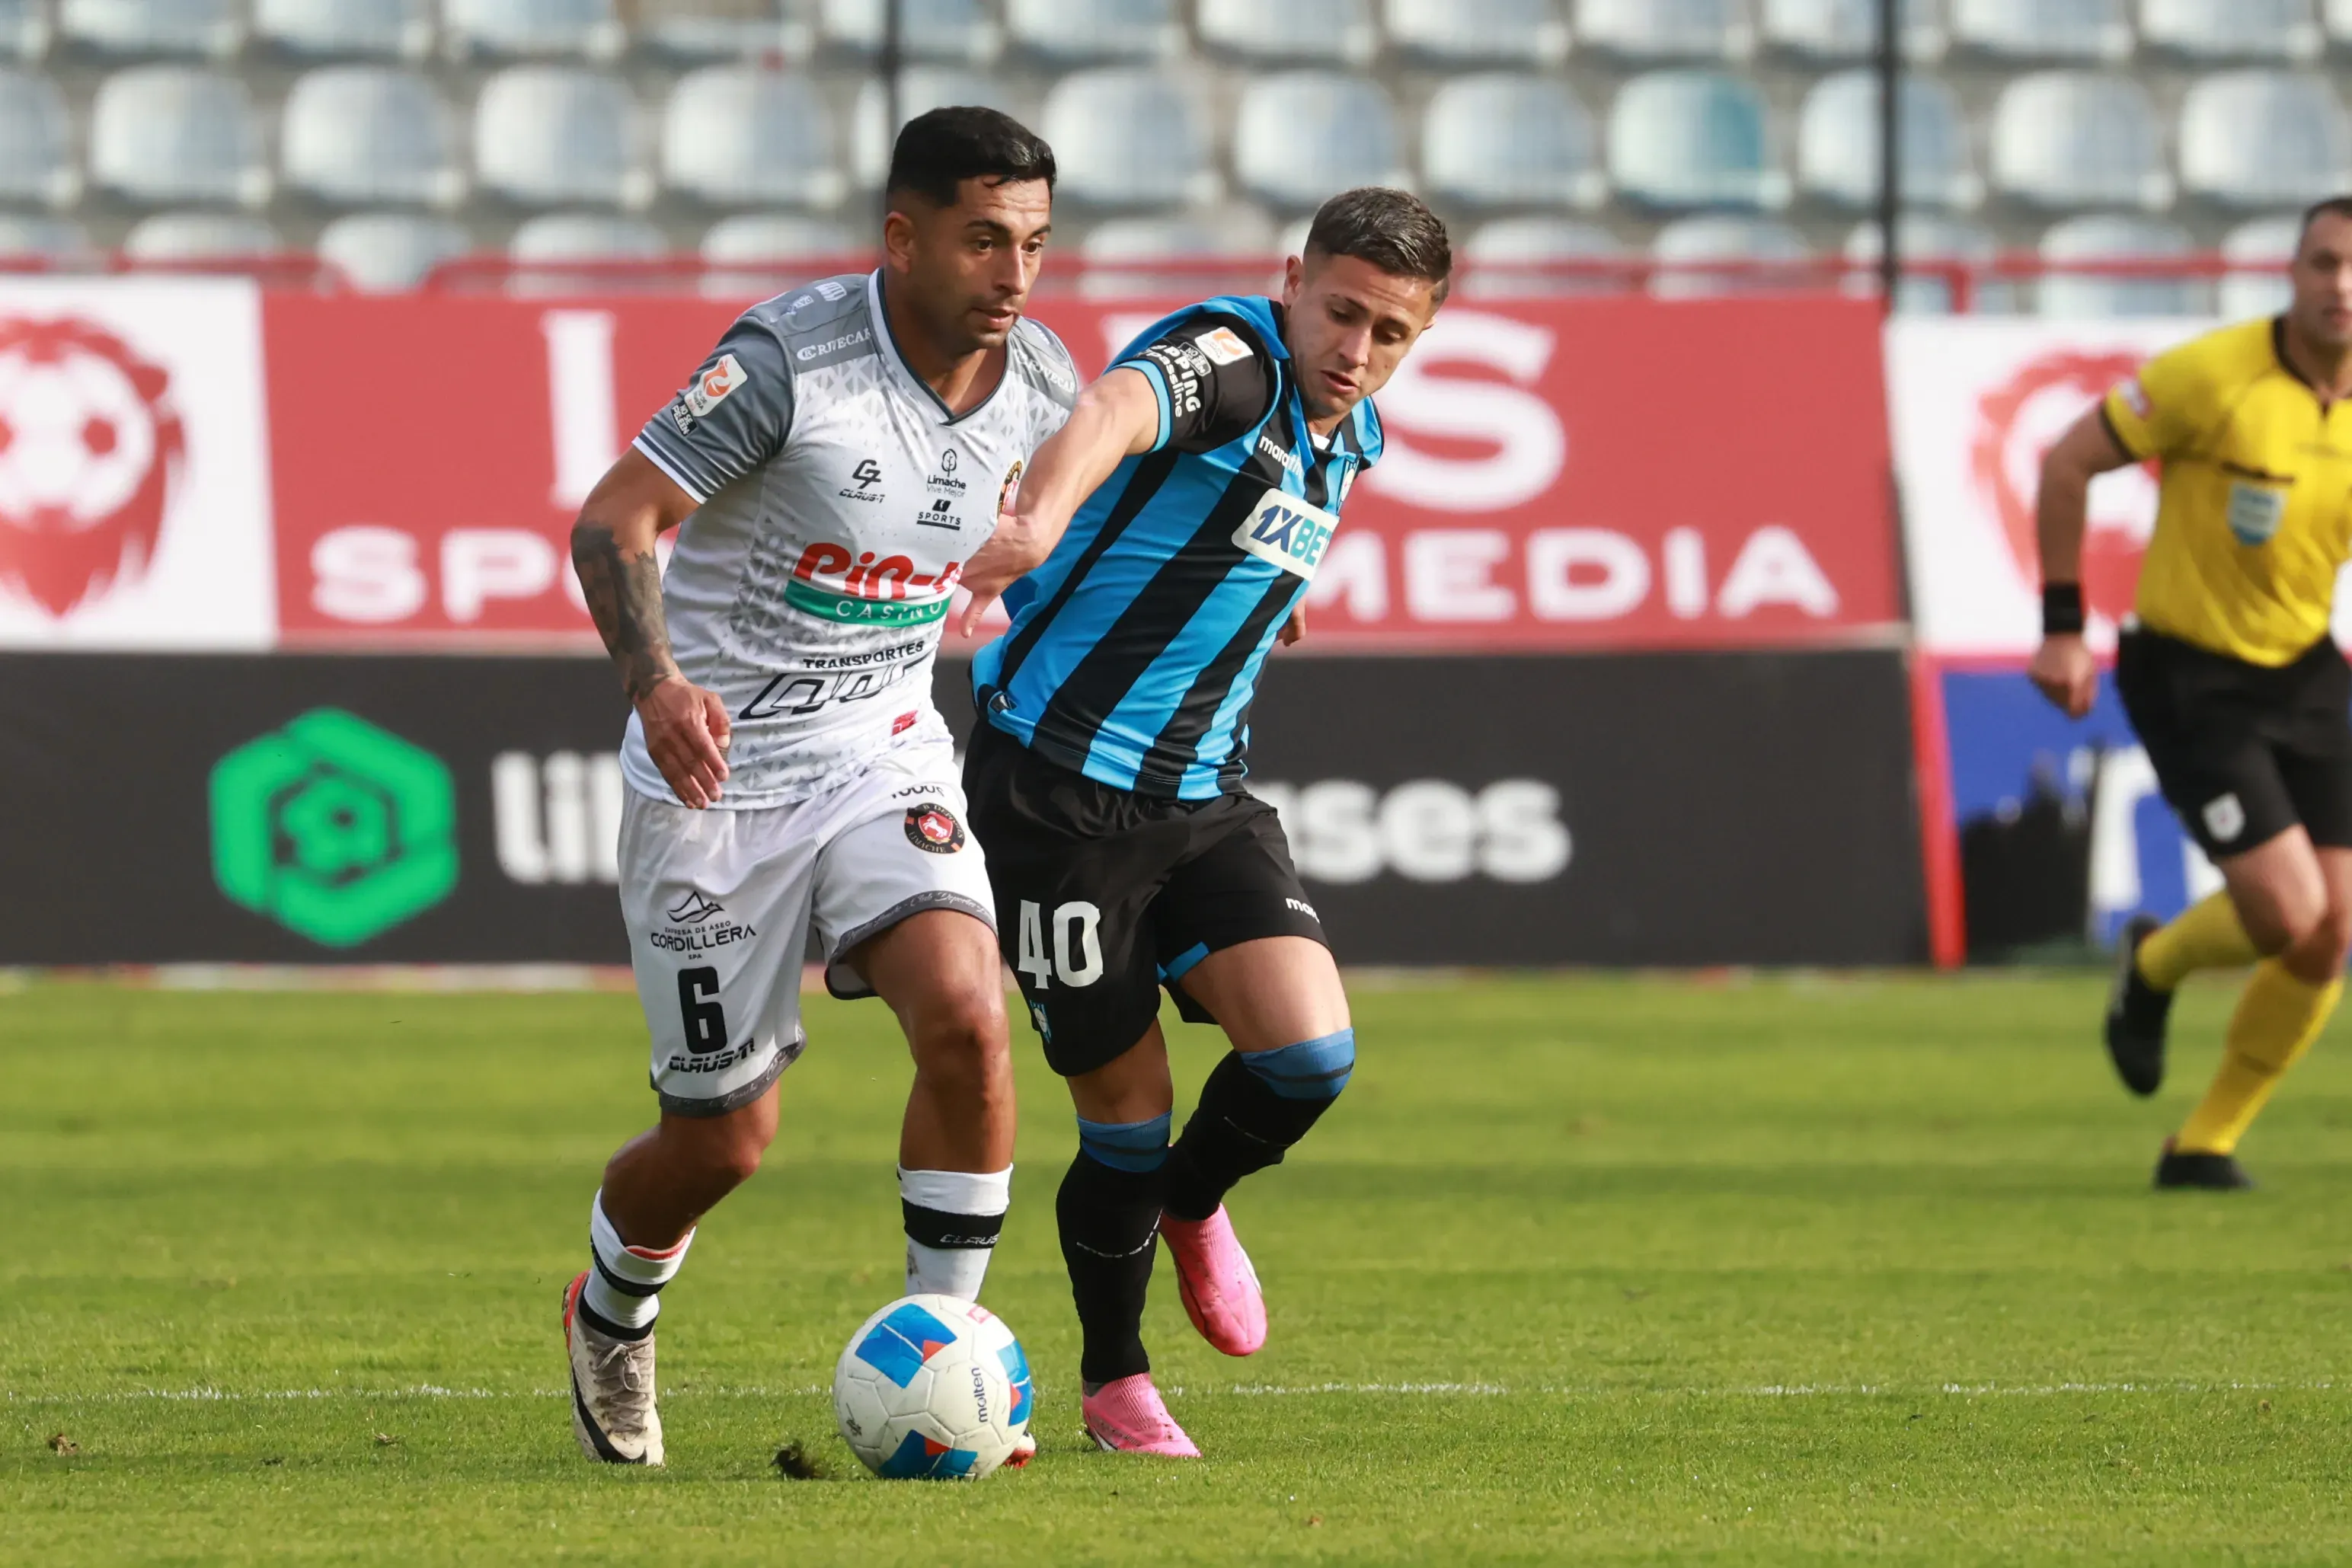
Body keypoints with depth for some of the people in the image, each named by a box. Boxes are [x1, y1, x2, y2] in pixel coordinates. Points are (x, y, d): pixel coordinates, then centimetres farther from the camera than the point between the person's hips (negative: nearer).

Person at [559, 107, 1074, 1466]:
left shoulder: (1042, 386, -3)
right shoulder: (792, 358, -20)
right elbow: (612, 521, -21)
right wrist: (657, 682, -37)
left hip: (885, 755, 4)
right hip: (716, 765, -4)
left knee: (967, 1019, -23)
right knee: (726, 1138, 2)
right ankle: (611, 1316, 36)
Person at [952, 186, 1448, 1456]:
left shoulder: (1344, 440, 8)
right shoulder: (1231, 361, -18)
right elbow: (1114, 411, -43)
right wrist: (1041, 518, -62)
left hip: (1202, 794, 7)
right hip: (1058, 787, -7)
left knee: (1310, 1051, -13)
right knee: (1128, 1112, 0)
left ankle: (1193, 1205, 20)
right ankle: (1115, 1385, 23)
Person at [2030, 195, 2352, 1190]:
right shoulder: (2216, 377, -18)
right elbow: (2067, 464, -9)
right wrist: (2061, 625, -10)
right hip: (2191, 681, -6)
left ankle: (2205, 1146, 18)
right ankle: (2153, 968, 19)